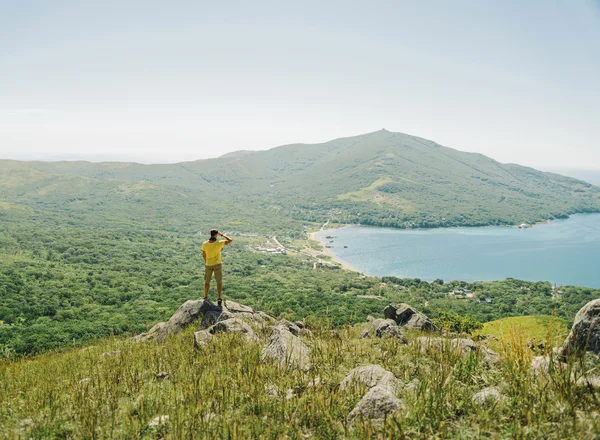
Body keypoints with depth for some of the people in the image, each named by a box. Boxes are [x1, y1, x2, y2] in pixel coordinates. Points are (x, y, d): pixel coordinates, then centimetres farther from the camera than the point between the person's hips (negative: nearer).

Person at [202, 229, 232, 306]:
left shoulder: (204, 244, -11)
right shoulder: (219, 243, -21)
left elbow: (204, 255, 1)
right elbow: (230, 240, -14)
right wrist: (222, 235, -8)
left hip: (208, 265, 2)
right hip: (217, 264, -2)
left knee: (207, 281, 16)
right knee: (219, 282, 8)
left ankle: (205, 297, 24)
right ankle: (219, 298, 4)